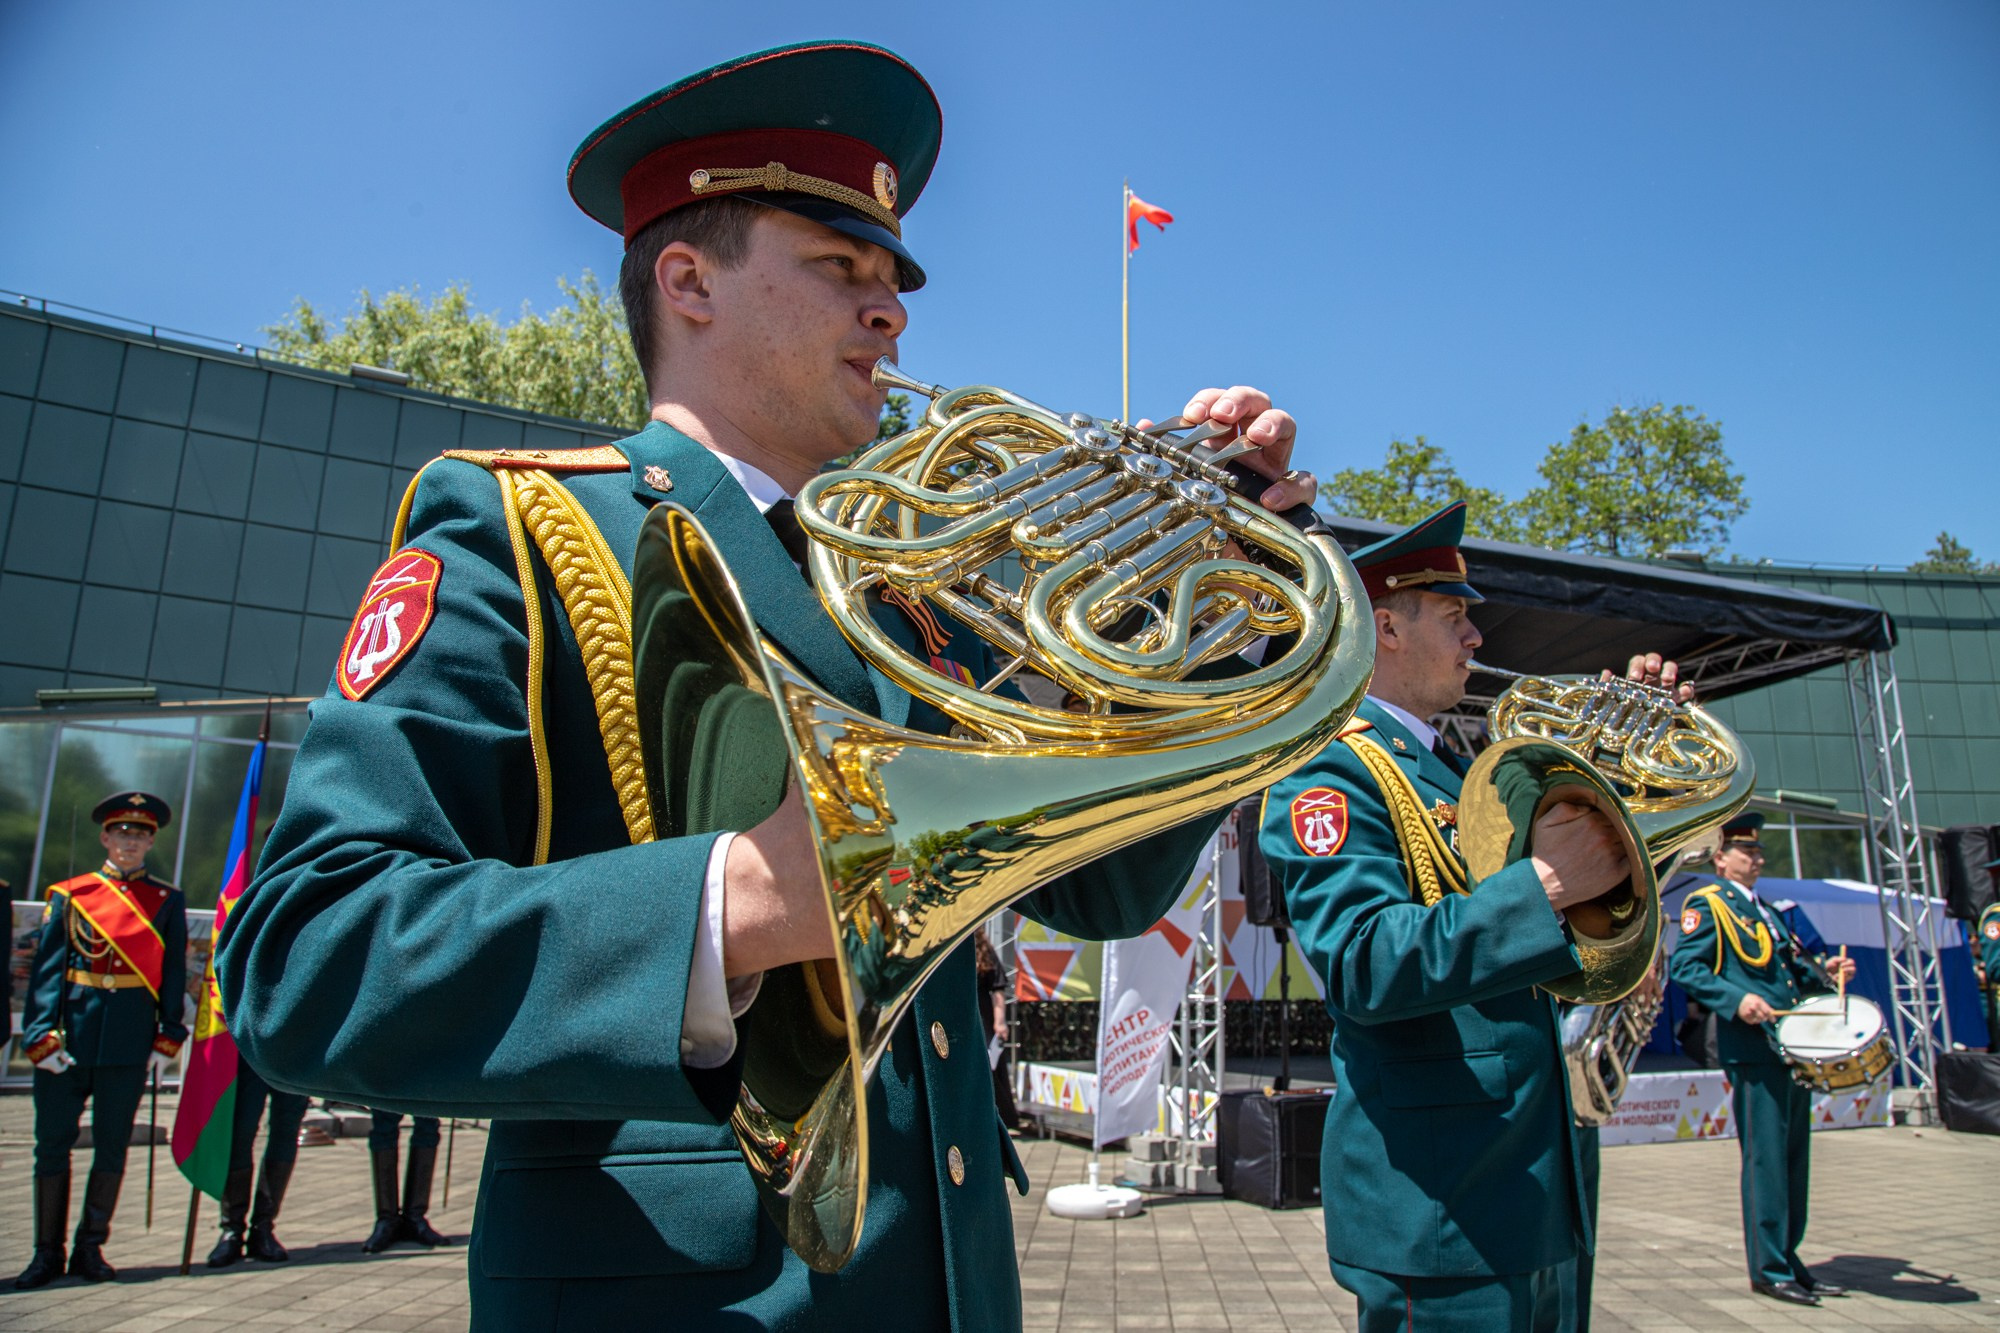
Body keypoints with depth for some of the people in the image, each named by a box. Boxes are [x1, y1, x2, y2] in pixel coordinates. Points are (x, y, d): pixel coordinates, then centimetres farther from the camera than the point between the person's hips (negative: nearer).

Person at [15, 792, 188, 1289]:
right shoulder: (70, 894, 6)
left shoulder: (167, 901, 7)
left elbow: (174, 974, 5)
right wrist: (41, 1035, -9)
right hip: (70, 1033, 0)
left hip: (131, 1038, 0)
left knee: (112, 1145, 6)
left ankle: (90, 1248, 19)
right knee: (52, 1144, 6)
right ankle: (47, 1252, 19)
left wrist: (169, 1039, -1)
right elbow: (47, 968, 1)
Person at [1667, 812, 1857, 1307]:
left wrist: (1821, 971, 7)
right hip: (1753, 1047, -8)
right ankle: (1768, 1270, 1)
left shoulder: (1762, 910, 23)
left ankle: (1788, 1259, 21)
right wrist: (1736, 1000, -24)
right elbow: (1684, 966, -13)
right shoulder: (1707, 903, -4)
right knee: (1765, 1156, -6)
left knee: (1793, 1155, 12)